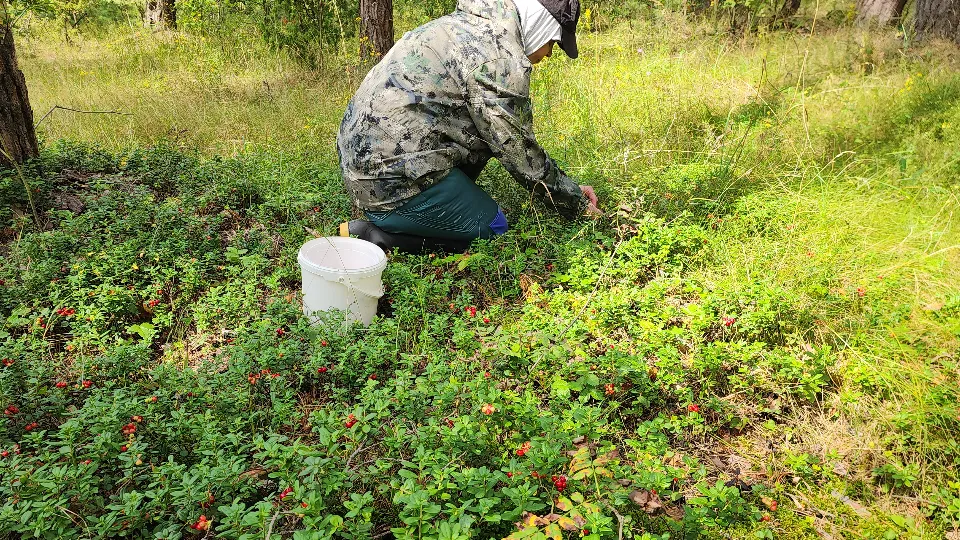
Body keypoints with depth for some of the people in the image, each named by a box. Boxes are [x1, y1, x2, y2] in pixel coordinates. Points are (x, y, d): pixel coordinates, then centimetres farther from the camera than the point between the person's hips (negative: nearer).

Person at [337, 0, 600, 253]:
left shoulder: (466, 24, 15)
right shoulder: (501, 59, -16)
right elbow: (519, 151, -11)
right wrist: (576, 201, 5)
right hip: (392, 178, -10)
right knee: (493, 226, 6)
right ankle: (373, 235, -5)